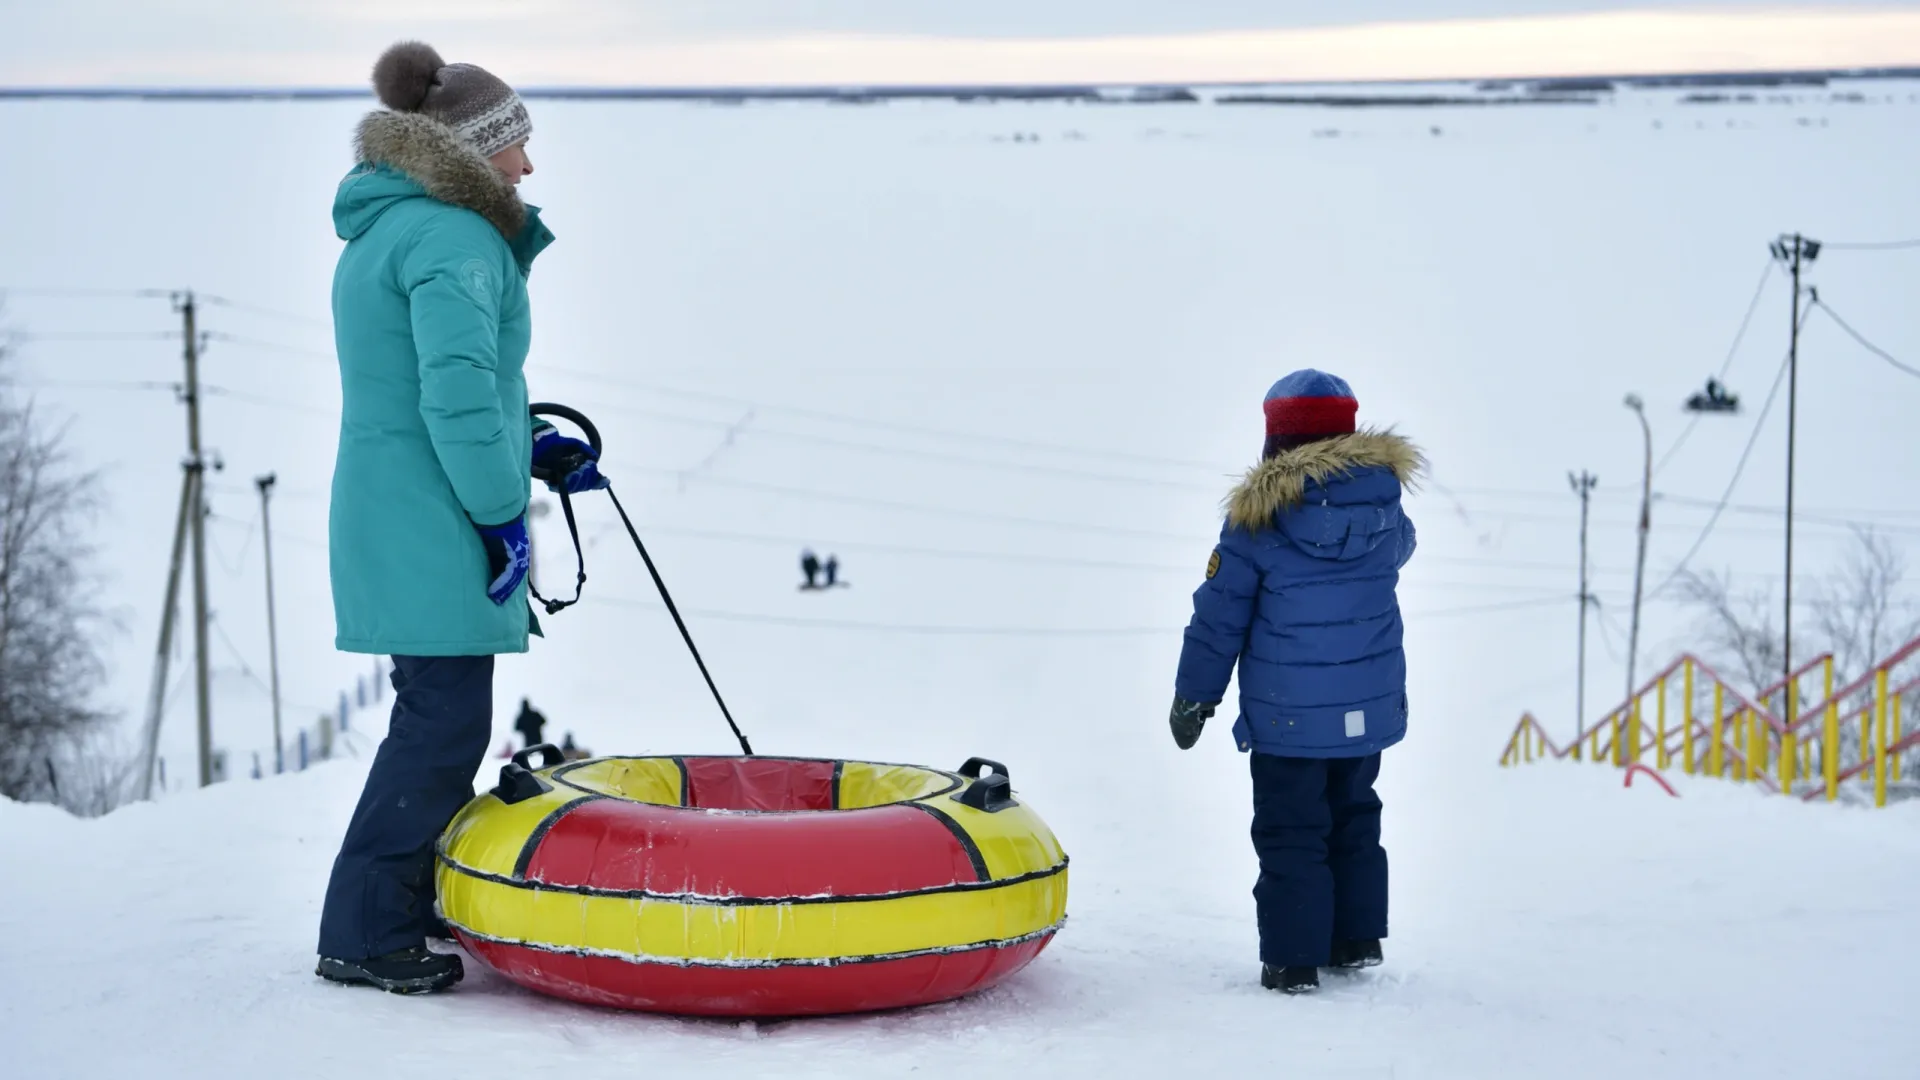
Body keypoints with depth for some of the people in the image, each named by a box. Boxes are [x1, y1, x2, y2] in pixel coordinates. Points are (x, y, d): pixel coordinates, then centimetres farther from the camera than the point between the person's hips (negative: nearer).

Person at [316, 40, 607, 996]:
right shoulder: (450, 238, -15)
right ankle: (364, 935, 0)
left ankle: (417, 902, 30)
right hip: (432, 529, -11)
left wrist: (530, 449, 17)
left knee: (439, 713, 19)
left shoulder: (384, 234, 18)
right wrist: (500, 511, -17)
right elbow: (456, 390, -25)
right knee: (445, 720, -6)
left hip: (390, 514, 11)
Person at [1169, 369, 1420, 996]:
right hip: (1370, 709, 4)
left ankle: (1292, 960, 4)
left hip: (1287, 716, -4)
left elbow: (1219, 615, -8)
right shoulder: (1384, 504, -2)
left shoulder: (1259, 515, -13)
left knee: (1290, 834, 4)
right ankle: (1358, 939, 26)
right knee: (1354, 821, 21)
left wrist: (1193, 699, 1)